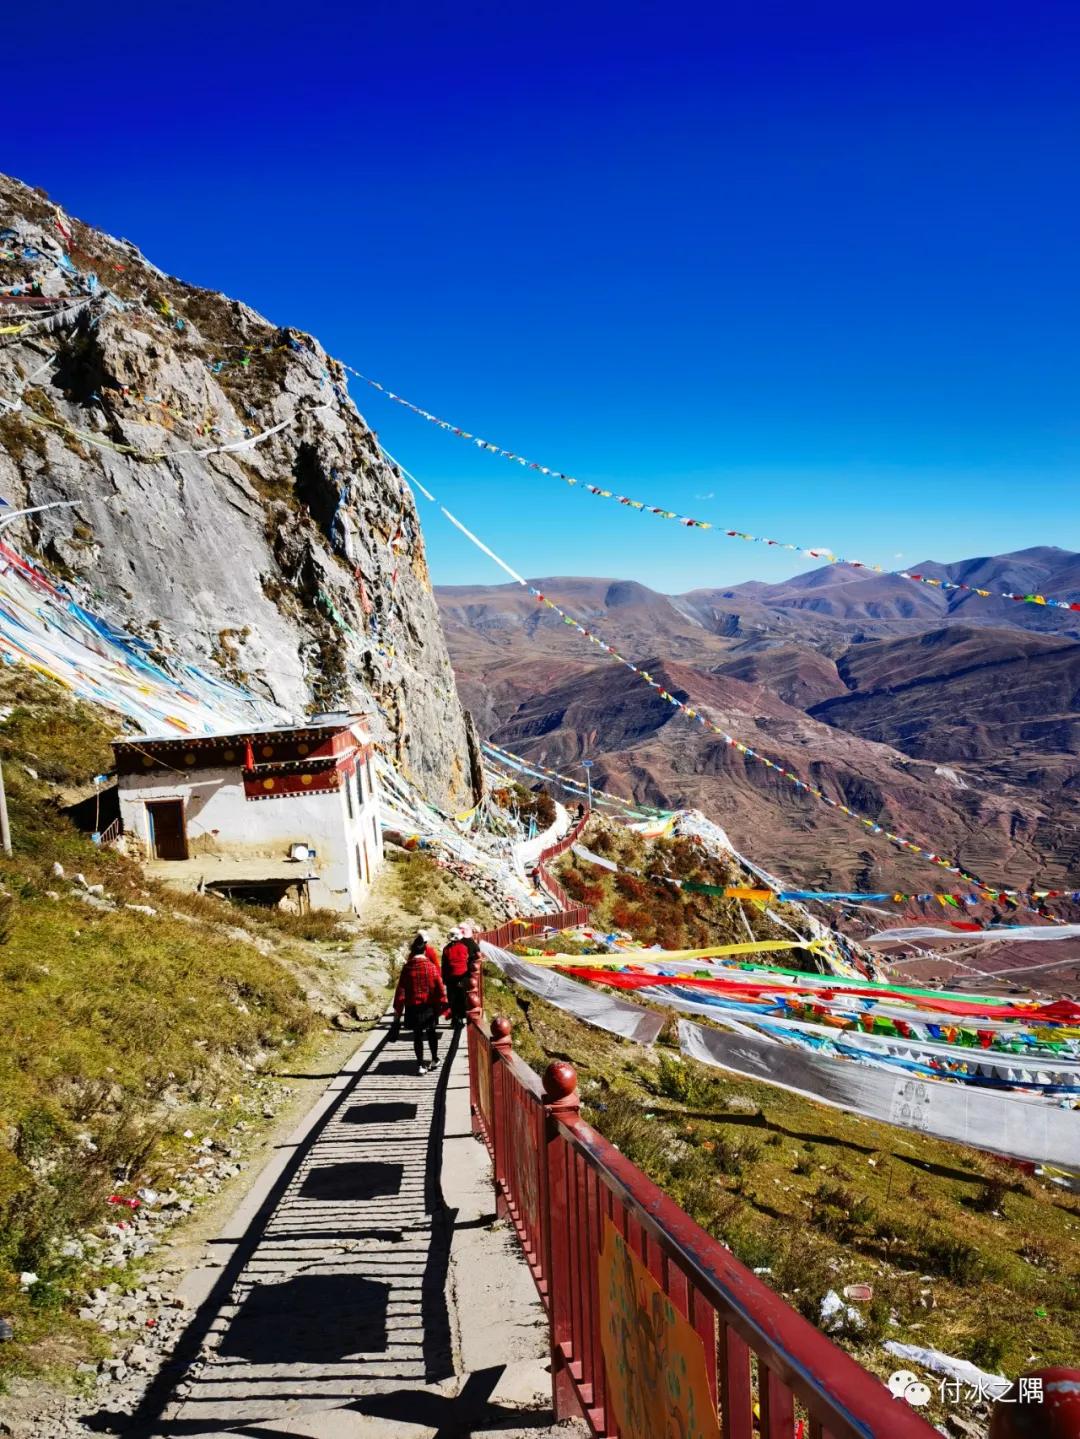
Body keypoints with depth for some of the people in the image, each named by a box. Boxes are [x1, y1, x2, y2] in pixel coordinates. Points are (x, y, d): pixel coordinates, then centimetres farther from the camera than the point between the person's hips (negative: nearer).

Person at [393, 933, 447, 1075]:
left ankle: (421, 1065, 3)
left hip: (413, 1006, -1)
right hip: (429, 1006, 1)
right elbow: (440, 986, -6)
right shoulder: (431, 966, -7)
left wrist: (398, 1007, 3)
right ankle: (434, 1059, 27)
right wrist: (442, 1004, 2)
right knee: (431, 1032, 18)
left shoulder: (407, 967, -7)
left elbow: (401, 988, -4)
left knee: (417, 1035, 5)